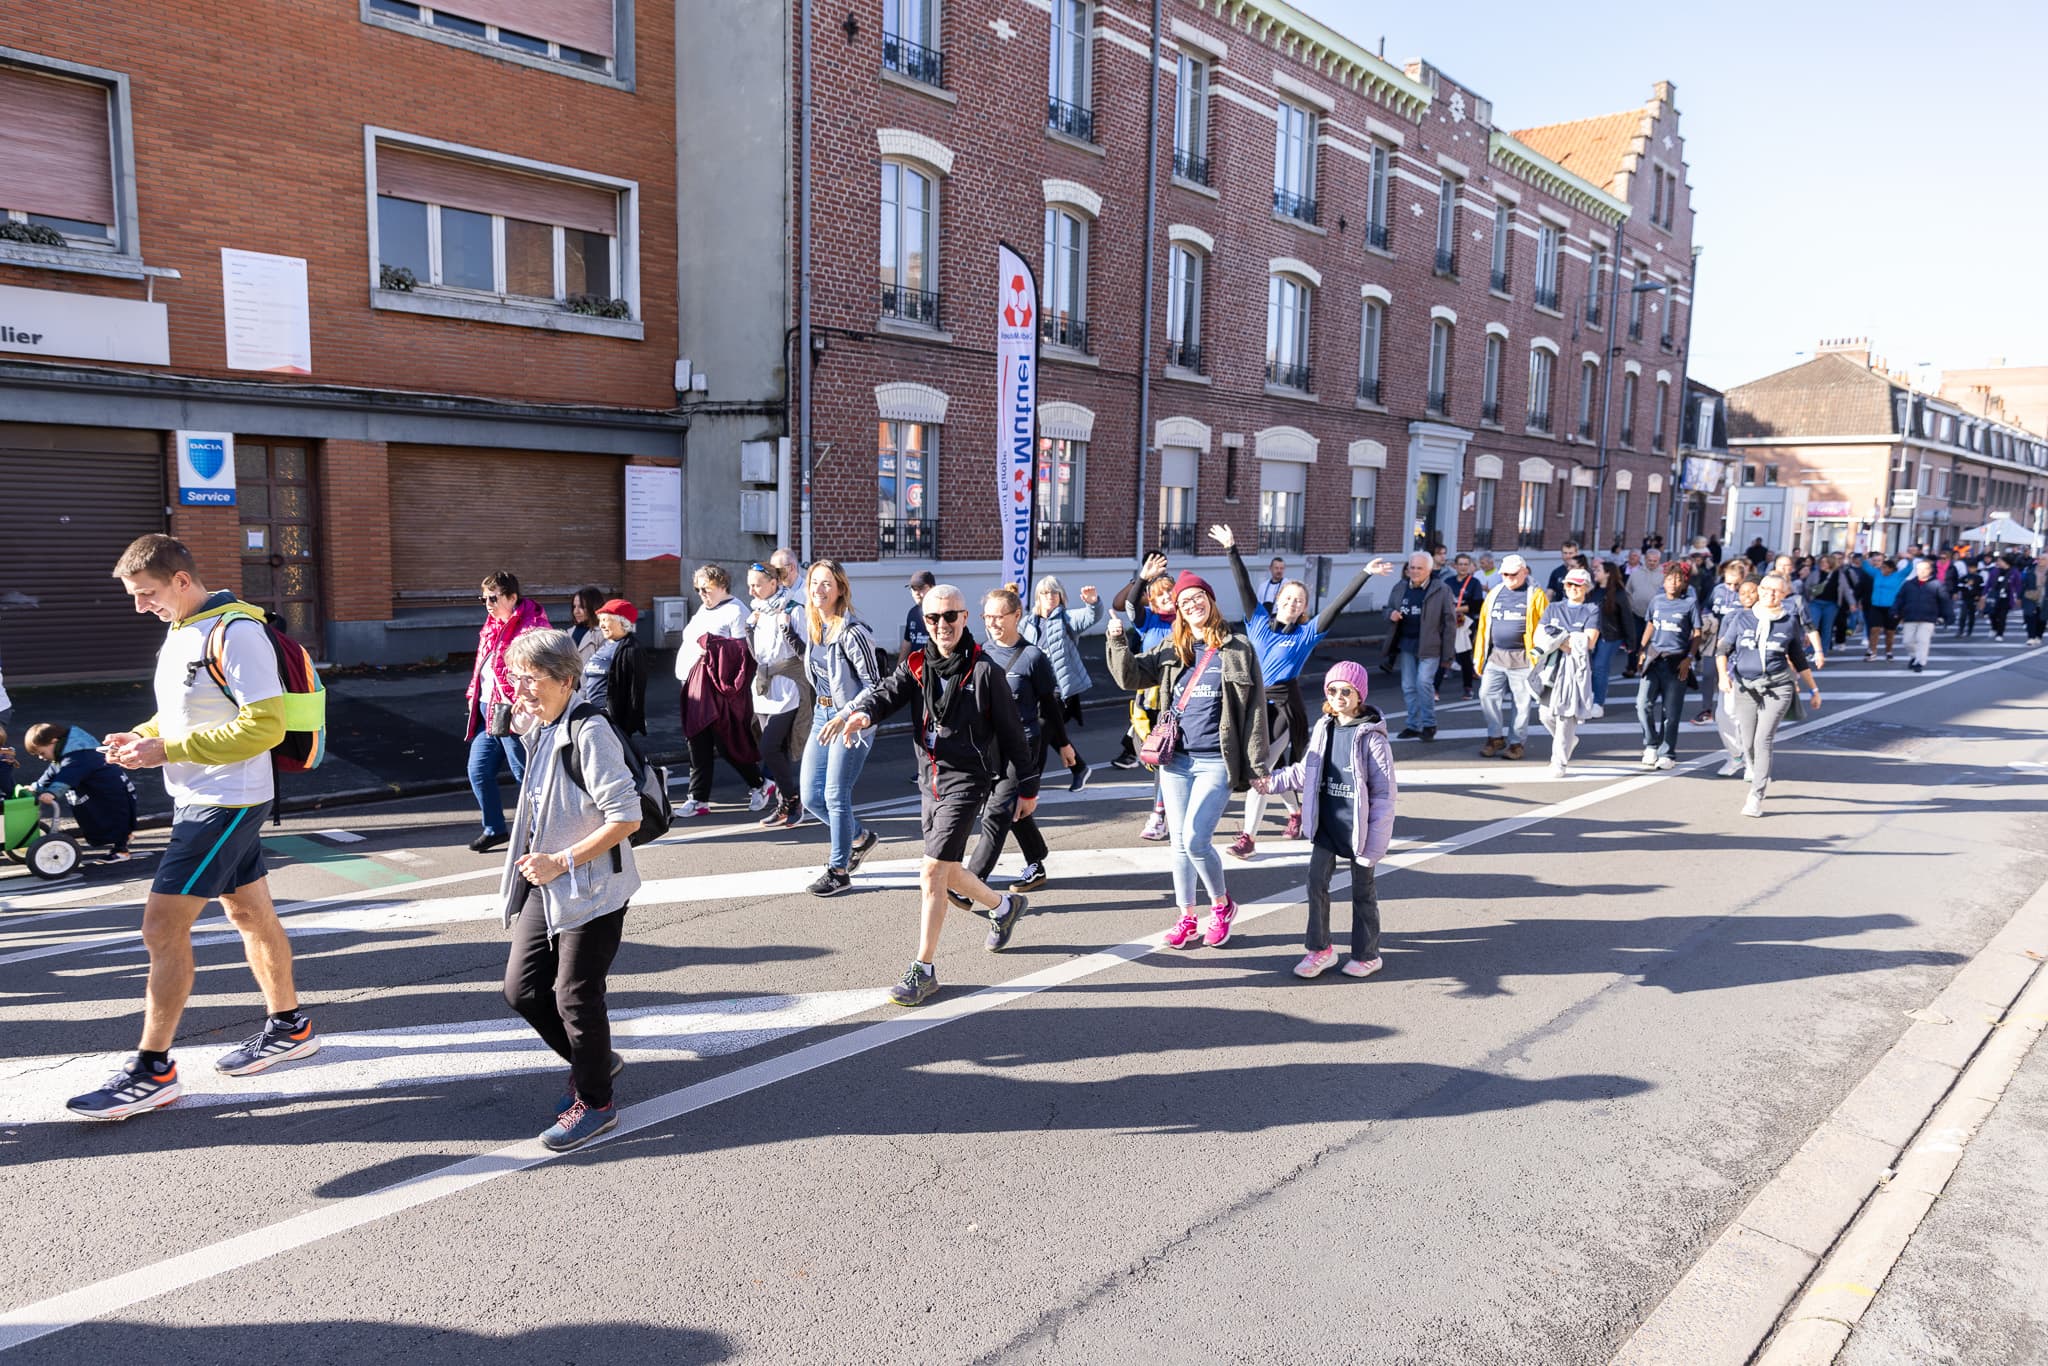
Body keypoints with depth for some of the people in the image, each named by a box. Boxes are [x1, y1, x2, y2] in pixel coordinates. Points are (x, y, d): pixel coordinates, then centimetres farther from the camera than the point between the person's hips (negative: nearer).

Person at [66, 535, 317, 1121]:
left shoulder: (236, 633, -19)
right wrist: (140, 738, 1)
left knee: (162, 927, -8)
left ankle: (152, 1071, 2)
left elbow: (264, 725, -24)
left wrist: (166, 750, -23)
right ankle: (288, 1027, 30)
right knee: (250, 914, 17)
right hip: (199, 799, 10)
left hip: (227, 803, -10)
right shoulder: (180, 632, 11)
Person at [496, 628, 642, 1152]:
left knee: (575, 996, 1)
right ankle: (594, 1063, 35)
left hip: (592, 890, -9)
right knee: (521, 989, 12)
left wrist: (560, 862, -21)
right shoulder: (539, 730, 8)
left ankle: (595, 1101, 23)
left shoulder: (589, 731, -20)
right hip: (545, 886, 9)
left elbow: (626, 818, -24)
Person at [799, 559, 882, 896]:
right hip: (822, 715, 8)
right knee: (811, 797, 9)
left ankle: (839, 871, 12)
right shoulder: (813, 625, 6)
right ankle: (860, 837, 33)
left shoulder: (852, 632, -18)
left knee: (835, 796, -4)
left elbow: (873, 682, -17)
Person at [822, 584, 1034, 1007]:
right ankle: (1004, 905, 46)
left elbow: (1011, 731, -3)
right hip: (929, 779, 6)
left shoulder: (984, 670, -8)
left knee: (932, 872, -12)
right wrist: (861, 711, -34)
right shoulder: (915, 665, 7)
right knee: (946, 872, 18)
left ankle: (923, 970, -1)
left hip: (967, 779, -6)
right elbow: (886, 691, -10)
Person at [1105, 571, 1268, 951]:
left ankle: (1222, 905, 12)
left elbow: (1254, 709, -2)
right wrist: (1119, 643, -12)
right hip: (1177, 760, 4)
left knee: (1196, 839, -13)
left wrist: (1257, 765, -5)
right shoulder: (1171, 650, 9)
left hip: (1216, 762, -4)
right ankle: (1187, 917, 23)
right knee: (1179, 843, 9)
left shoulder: (1238, 649, -1)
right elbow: (1131, 677, 5)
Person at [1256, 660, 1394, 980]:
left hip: (1357, 827, -5)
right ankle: (1320, 949, 20)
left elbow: (1385, 792, -14)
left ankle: (1366, 954, 25)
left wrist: (1376, 838, -16)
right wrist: (1273, 781, 10)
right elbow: (1305, 771, 18)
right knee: (1316, 884, 5)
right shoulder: (1323, 729, 3)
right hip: (1326, 824, 5)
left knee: (1362, 891, 10)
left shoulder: (1371, 737, -14)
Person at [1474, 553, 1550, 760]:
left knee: (1521, 702, 4)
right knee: (1487, 695, -1)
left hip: (1521, 659, -4)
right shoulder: (1494, 594, 13)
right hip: (1495, 656, 4)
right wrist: (1479, 655, 8)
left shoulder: (1535, 596, -1)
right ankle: (1495, 737, 14)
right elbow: (1483, 625, 12)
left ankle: (1515, 743, 14)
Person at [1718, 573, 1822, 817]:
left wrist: (1814, 689, 18)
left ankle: (1756, 797, -11)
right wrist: (1723, 675, -11)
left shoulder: (1790, 622, 5)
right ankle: (1758, 776, 36)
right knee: (1747, 744, 5)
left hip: (1777, 689, -2)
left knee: (1763, 740, -13)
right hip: (1745, 688, 2)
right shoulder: (1742, 618, 4)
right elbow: (1722, 650, 6)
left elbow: (1799, 660, 14)